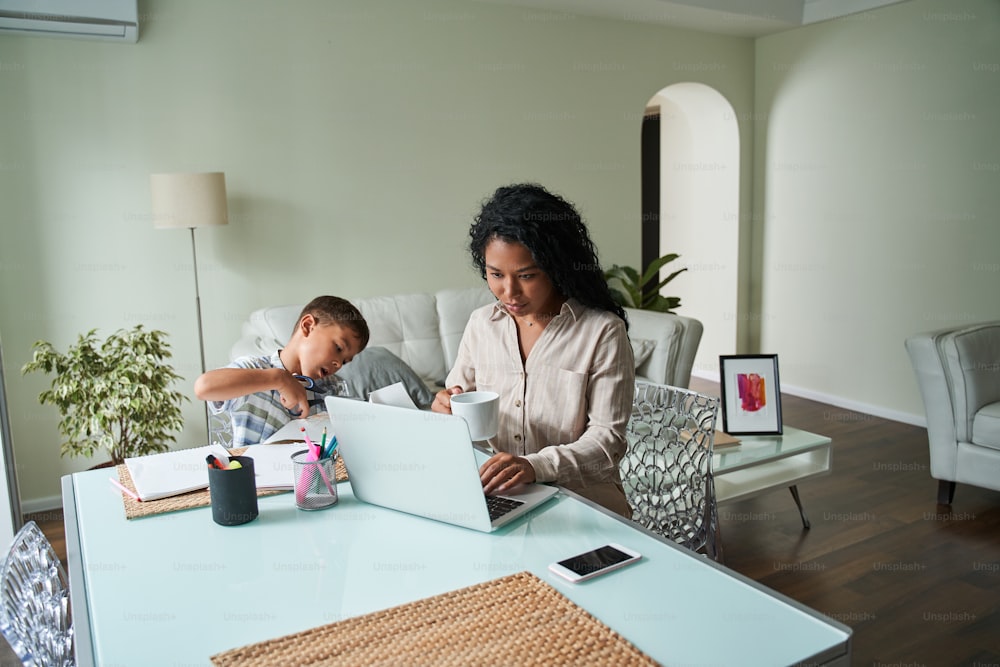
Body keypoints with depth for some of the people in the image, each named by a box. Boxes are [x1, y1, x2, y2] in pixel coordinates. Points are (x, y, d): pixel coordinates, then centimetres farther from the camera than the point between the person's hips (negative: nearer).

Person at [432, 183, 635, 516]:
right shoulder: (481, 324, 8)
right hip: (494, 494, 4)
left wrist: (535, 465, -27)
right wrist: (447, 410, -8)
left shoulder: (603, 332, -7)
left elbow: (608, 439, -11)